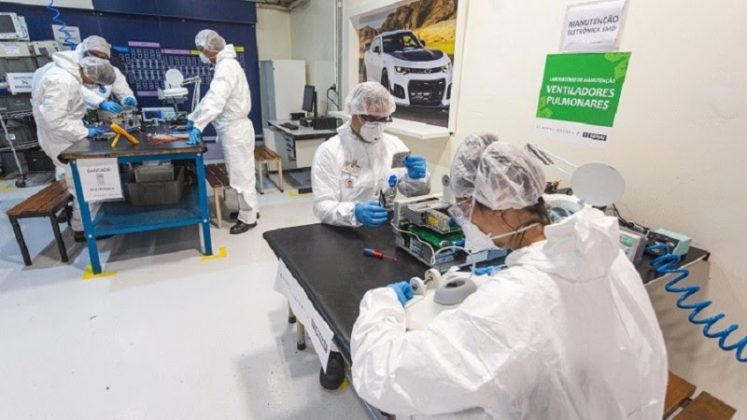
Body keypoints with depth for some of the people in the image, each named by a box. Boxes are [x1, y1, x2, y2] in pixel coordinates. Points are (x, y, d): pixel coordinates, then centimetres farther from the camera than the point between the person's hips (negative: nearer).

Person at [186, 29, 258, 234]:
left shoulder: (227, 65, -16)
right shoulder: (224, 65, 17)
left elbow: (216, 100, -27)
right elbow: (211, 96, 22)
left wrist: (199, 126, -29)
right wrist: (193, 118, 22)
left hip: (235, 129, -10)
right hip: (231, 128, 10)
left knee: (241, 174, -2)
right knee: (240, 173, 16)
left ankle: (248, 217, 9)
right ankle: (249, 208, 28)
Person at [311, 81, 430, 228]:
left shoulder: (394, 144, 7)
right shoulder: (329, 151, -7)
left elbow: (417, 193, 11)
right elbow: (323, 206, -15)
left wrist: (416, 178, -11)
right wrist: (354, 213, -33)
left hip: (389, 228, 2)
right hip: (346, 232, -2)